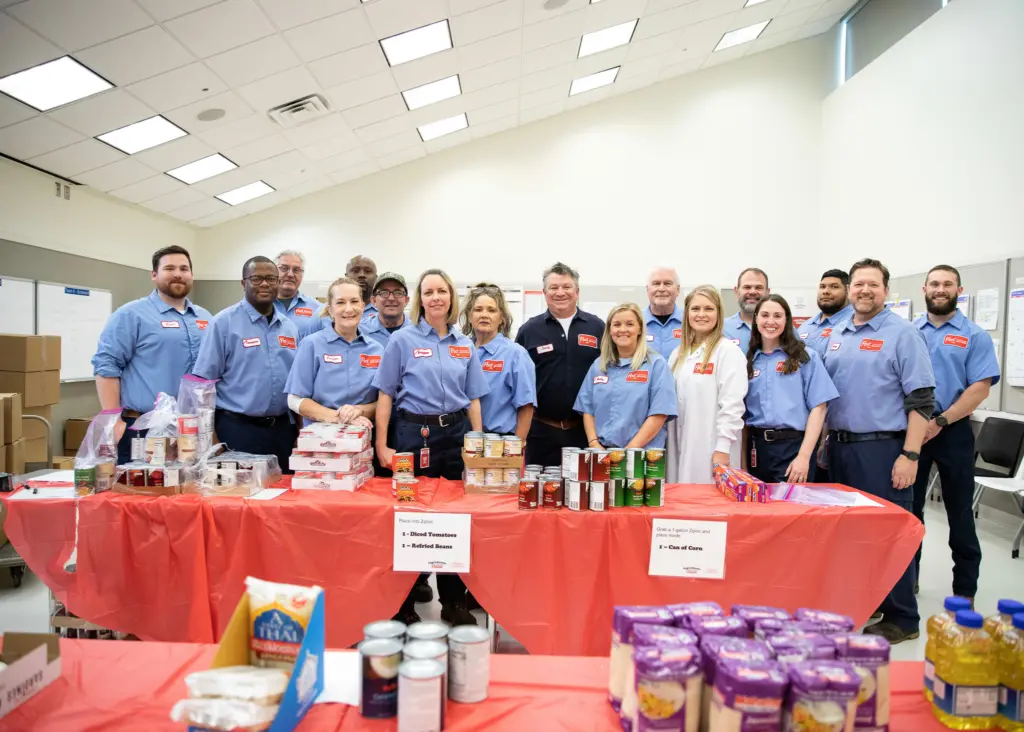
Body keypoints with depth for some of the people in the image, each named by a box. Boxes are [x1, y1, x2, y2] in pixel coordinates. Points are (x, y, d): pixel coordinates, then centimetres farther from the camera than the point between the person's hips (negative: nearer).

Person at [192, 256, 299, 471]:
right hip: (238, 428, -5)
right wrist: (210, 435, -10)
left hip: (282, 428, 5)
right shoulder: (224, 322, -5)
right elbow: (204, 381, -6)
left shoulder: (290, 327, 11)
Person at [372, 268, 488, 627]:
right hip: (415, 432, -3)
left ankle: (454, 602, 24)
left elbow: (473, 399, 11)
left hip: (457, 432, 3)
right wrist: (381, 445, -8)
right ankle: (403, 604, 20)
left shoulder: (465, 345, 9)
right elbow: (385, 395, -2)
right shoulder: (402, 339, -1)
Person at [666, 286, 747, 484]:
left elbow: (732, 404, -13)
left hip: (712, 448, -6)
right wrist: (670, 445, 9)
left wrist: (723, 448, -17)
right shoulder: (678, 354, 13)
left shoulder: (728, 350, -8)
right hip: (681, 446, 6)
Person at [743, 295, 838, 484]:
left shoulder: (806, 357, 1)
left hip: (793, 447, -3)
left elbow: (818, 408, -5)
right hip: (756, 448, 3)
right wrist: (743, 462, 5)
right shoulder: (749, 361, 10)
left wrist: (804, 456, -14)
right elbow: (743, 414, 11)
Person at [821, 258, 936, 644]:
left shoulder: (902, 334, -5)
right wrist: (825, 441, 10)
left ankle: (901, 619, 15)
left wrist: (910, 455, -16)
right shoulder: (836, 335, 12)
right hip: (839, 448, 6)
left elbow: (921, 400, -10)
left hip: (882, 448, -6)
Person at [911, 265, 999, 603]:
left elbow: (980, 388, -9)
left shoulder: (974, 336, 0)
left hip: (952, 432, -2)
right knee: (909, 507, 10)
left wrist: (939, 422, -16)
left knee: (959, 512, 6)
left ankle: (965, 590, 17)